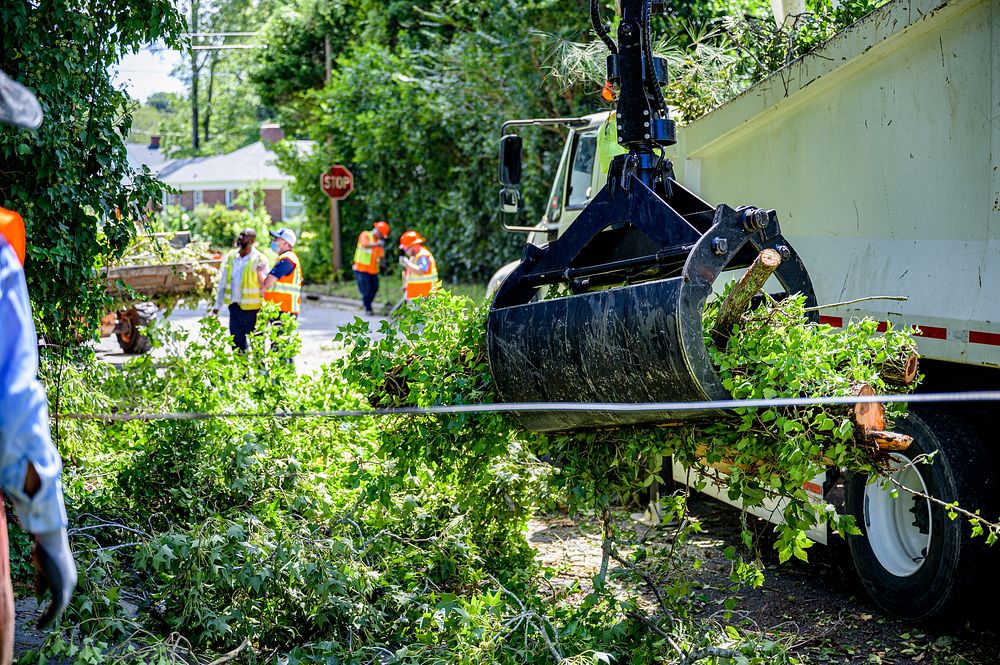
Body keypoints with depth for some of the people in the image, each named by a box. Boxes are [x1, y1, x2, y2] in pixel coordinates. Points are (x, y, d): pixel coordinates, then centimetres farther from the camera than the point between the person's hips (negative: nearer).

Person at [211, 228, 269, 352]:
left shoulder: (259, 260, -10)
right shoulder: (231, 256, 7)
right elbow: (223, 283, 15)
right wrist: (217, 306, 14)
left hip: (251, 309, -5)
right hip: (234, 306, 5)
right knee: (237, 342, 11)